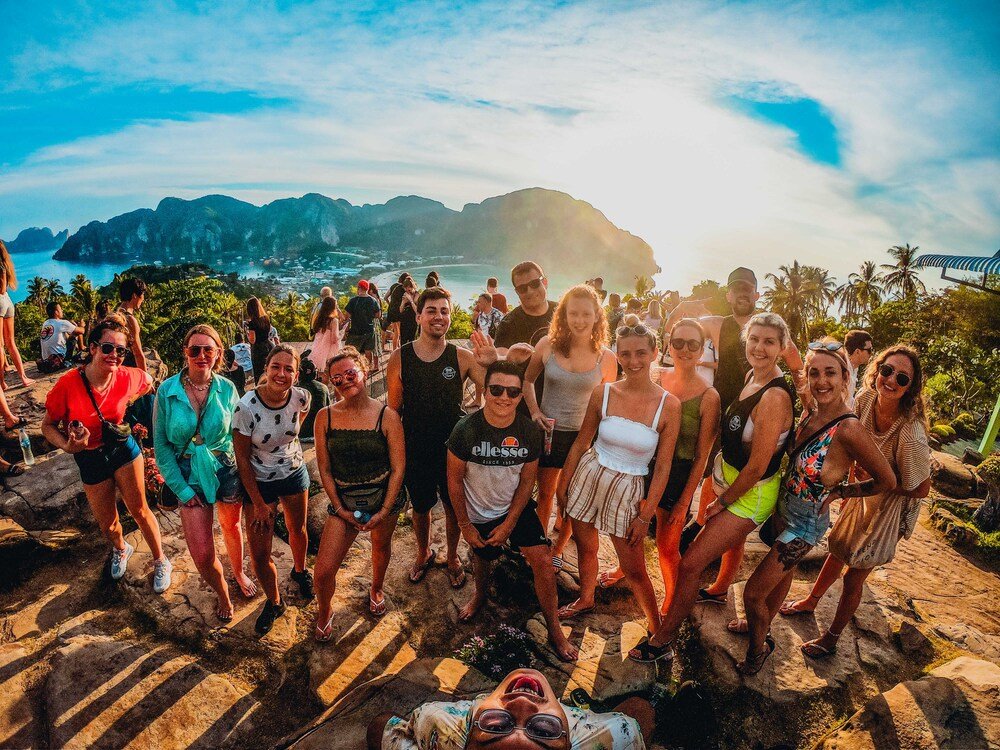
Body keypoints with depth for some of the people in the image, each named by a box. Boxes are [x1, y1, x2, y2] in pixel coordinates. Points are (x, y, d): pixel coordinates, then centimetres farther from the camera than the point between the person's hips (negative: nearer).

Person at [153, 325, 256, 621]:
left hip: (228, 472, 1)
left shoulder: (227, 389, -9)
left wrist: (244, 474, -8)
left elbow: (238, 435, 0)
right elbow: (161, 445, -6)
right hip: (190, 478, 0)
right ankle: (222, 593, 32)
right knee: (202, 555, 0)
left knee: (231, 527, 22)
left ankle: (239, 573, 54)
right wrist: (182, 489, -8)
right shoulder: (167, 390, -11)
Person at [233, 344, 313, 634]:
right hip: (260, 482, -3)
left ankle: (300, 570, 55)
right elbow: (242, 459, -17)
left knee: (297, 529, 23)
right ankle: (274, 602, 29)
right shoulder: (246, 407, -26)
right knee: (259, 551, 0)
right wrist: (259, 504, -13)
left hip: (294, 472, 3)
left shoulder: (301, 398, -18)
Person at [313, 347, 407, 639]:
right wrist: (339, 508, -5)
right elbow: (324, 469, -1)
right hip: (343, 500, 1)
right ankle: (324, 612, 33)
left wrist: (384, 512, -12)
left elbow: (398, 468, -10)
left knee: (381, 547, 23)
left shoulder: (387, 416, -14)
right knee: (323, 571, -2)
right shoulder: (325, 417, -7)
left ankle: (376, 589, 57)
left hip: (384, 496, 0)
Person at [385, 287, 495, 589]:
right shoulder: (400, 358, -9)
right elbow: (393, 410, -1)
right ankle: (424, 553, 51)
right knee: (420, 507, 21)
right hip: (415, 451, 1)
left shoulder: (463, 357, -11)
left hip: (453, 449, 0)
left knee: (454, 508, 17)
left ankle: (452, 557, 46)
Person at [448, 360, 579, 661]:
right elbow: (454, 480, -12)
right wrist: (465, 525, -7)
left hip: (517, 507, 1)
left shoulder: (530, 432, -17)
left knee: (542, 560, -10)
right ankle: (480, 595, 56)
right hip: (479, 512, 0)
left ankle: (555, 631, 11)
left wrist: (508, 524, -10)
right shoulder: (466, 429, -23)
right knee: (482, 558, 19)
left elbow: (527, 481, -7)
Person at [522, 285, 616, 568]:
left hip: (583, 436, 0)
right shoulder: (547, 345, -10)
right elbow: (527, 380, 6)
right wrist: (534, 411, -6)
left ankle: (558, 550, 39)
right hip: (549, 431, 1)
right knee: (545, 494, 17)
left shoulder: (606, 358, -10)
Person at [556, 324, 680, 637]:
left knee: (634, 569, 6)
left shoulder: (669, 405, -12)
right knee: (585, 547, 19)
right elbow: (581, 442, 3)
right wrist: (562, 484, 7)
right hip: (588, 475, 3)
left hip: (628, 488, -2)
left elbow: (663, 467, -7)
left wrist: (645, 515, -5)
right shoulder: (603, 393, -7)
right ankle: (586, 599, 47)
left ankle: (656, 628, 32)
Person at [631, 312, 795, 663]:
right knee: (733, 541, 30)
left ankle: (662, 641, 11)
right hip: (730, 480, 8)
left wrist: (722, 503, -12)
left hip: (750, 494, -8)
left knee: (690, 563, -4)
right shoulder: (752, 377, -1)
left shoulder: (775, 397, -27)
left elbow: (757, 466, -23)